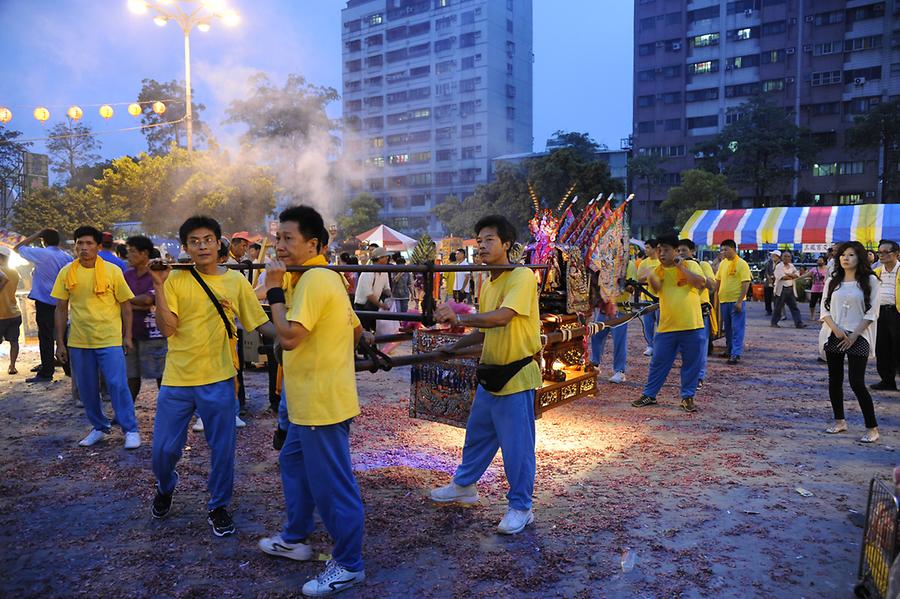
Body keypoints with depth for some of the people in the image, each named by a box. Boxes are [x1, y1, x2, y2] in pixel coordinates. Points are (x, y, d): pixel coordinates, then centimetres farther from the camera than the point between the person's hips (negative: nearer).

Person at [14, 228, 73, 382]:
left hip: (44, 302, -5)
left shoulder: (41, 254, -12)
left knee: (46, 337, -2)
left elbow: (17, 248, 2)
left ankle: (46, 373, 0)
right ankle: (69, 367, 21)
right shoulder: (67, 257, 3)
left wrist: (36, 235, 3)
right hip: (61, 302, 5)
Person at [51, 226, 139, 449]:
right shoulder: (67, 273, 2)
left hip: (109, 339, -3)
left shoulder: (112, 271, -4)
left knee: (117, 385, -6)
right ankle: (99, 428, 27)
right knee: (86, 388, 11)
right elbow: (61, 309, 6)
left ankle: (131, 430, 4)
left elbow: (125, 305, 1)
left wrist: (127, 336, -2)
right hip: (78, 341, 4)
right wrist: (60, 342, 5)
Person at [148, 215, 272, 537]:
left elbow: (261, 322, 0)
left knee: (222, 450, 8)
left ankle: (218, 507, 31)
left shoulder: (236, 280, 1)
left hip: (218, 380, 0)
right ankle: (165, 488, 45)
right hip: (177, 380, 0)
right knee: (164, 448, 11)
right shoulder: (175, 279, -2)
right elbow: (167, 328, -10)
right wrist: (159, 285, -15)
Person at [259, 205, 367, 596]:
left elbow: (289, 337, -26)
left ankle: (348, 565, 16)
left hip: (322, 403, -11)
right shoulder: (325, 276, 13)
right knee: (293, 462, 24)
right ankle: (296, 538, 40)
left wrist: (274, 289, -17)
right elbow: (355, 330, 19)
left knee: (331, 483, 1)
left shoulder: (314, 279, -19)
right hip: (315, 399, 11)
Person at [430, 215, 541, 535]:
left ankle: (521, 508, 19)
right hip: (491, 373, 8)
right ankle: (464, 486, 40)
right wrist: (454, 346, 13)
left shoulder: (522, 276, -15)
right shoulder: (487, 285, 11)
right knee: (476, 434, 21)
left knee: (517, 445, 3)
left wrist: (459, 318, -37)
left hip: (517, 376, -8)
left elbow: (503, 317, -30)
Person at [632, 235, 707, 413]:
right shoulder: (657, 271, 4)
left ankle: (687, 397, 22)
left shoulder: (690, 265, 1)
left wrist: (681, 267, -18)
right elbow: (656, 288, -17)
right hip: (667, 327, 1)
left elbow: (701, 283, -15)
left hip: (692, 326, -1)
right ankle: (649, 395, 21)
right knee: (659, 363, 8)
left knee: (692, 363, 7)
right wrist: (650, 277, -38)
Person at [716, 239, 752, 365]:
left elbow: (746, 283, -12)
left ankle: (736, 354, -2)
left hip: (736, 301, -6)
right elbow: (718, 280, 19)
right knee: (727, 327, 16)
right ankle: (729, 349, 29)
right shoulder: (723, 263, 11)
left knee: (737, 329, -4)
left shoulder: (741, 263, -9)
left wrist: (739, 301, -18)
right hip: (724, 300, 7)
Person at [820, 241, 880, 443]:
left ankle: (872, 428, 1)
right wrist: (836, 329, -10)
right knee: (834, 381, 8)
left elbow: (871, 312, -5)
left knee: (857, 383, -10)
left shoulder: (869, 280, -1)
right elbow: (825, 309, 7)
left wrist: (854, 336, -11)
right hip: (834, 337, 4)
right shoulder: (833, 281, 9)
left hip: (858, 338, -4)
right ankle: (839, 421, 22)